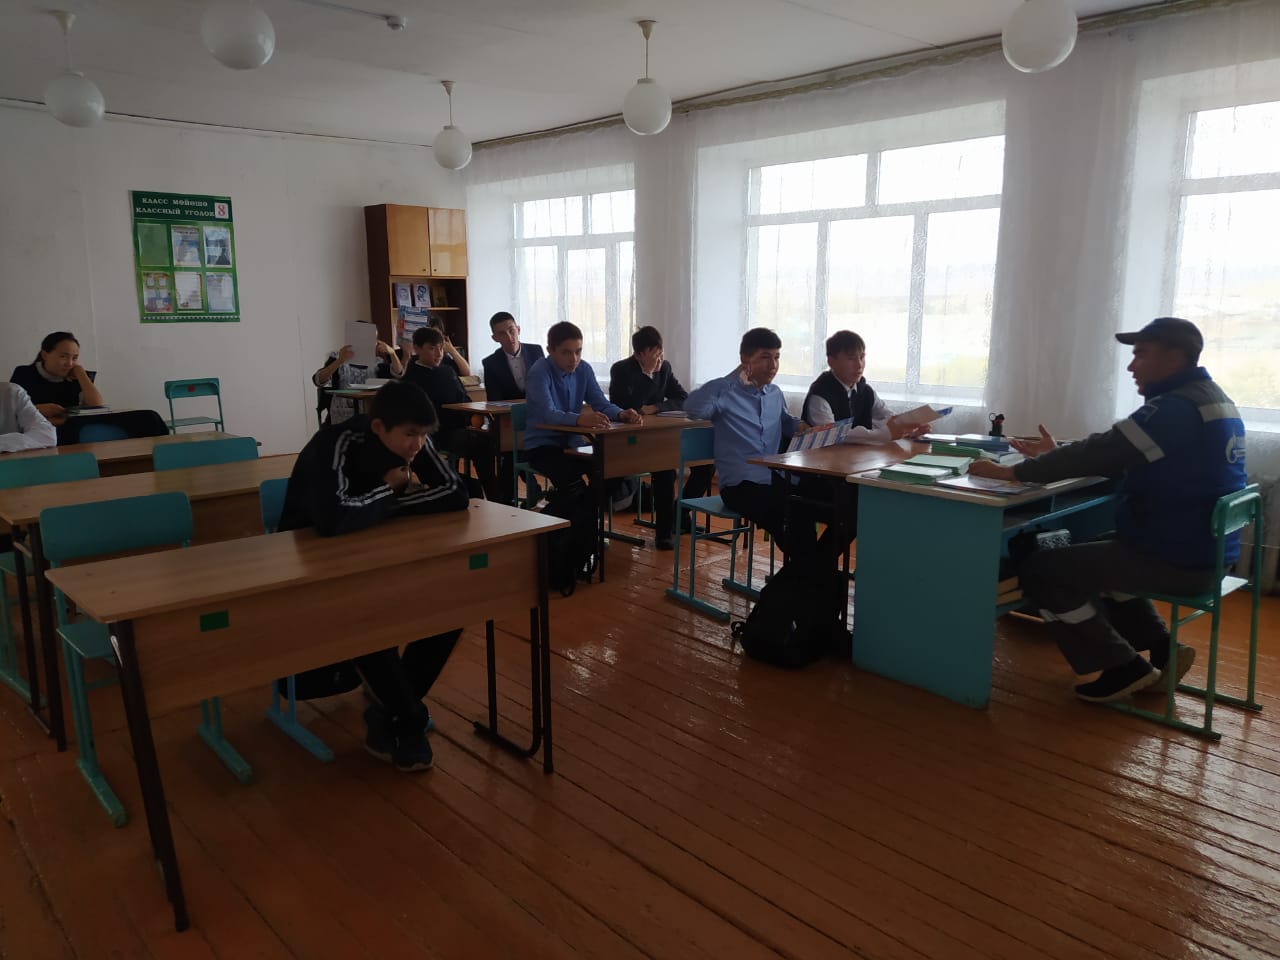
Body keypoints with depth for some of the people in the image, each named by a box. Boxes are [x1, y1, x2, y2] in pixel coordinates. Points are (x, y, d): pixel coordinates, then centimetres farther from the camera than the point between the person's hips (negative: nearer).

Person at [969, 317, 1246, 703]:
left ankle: (1125, 668, 1)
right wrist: (1059, 454, 14)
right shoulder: (1207, 397, 12)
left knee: (1039, 571, -9)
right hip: (1200, 550, 10)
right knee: (1092, 554, 31)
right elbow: (1119, 455, 18)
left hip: (1175, 557, -10)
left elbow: (1100, 454, -23)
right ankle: (1161, 649, 22)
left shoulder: (1176, 408, -21)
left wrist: (1011, 472, -17)